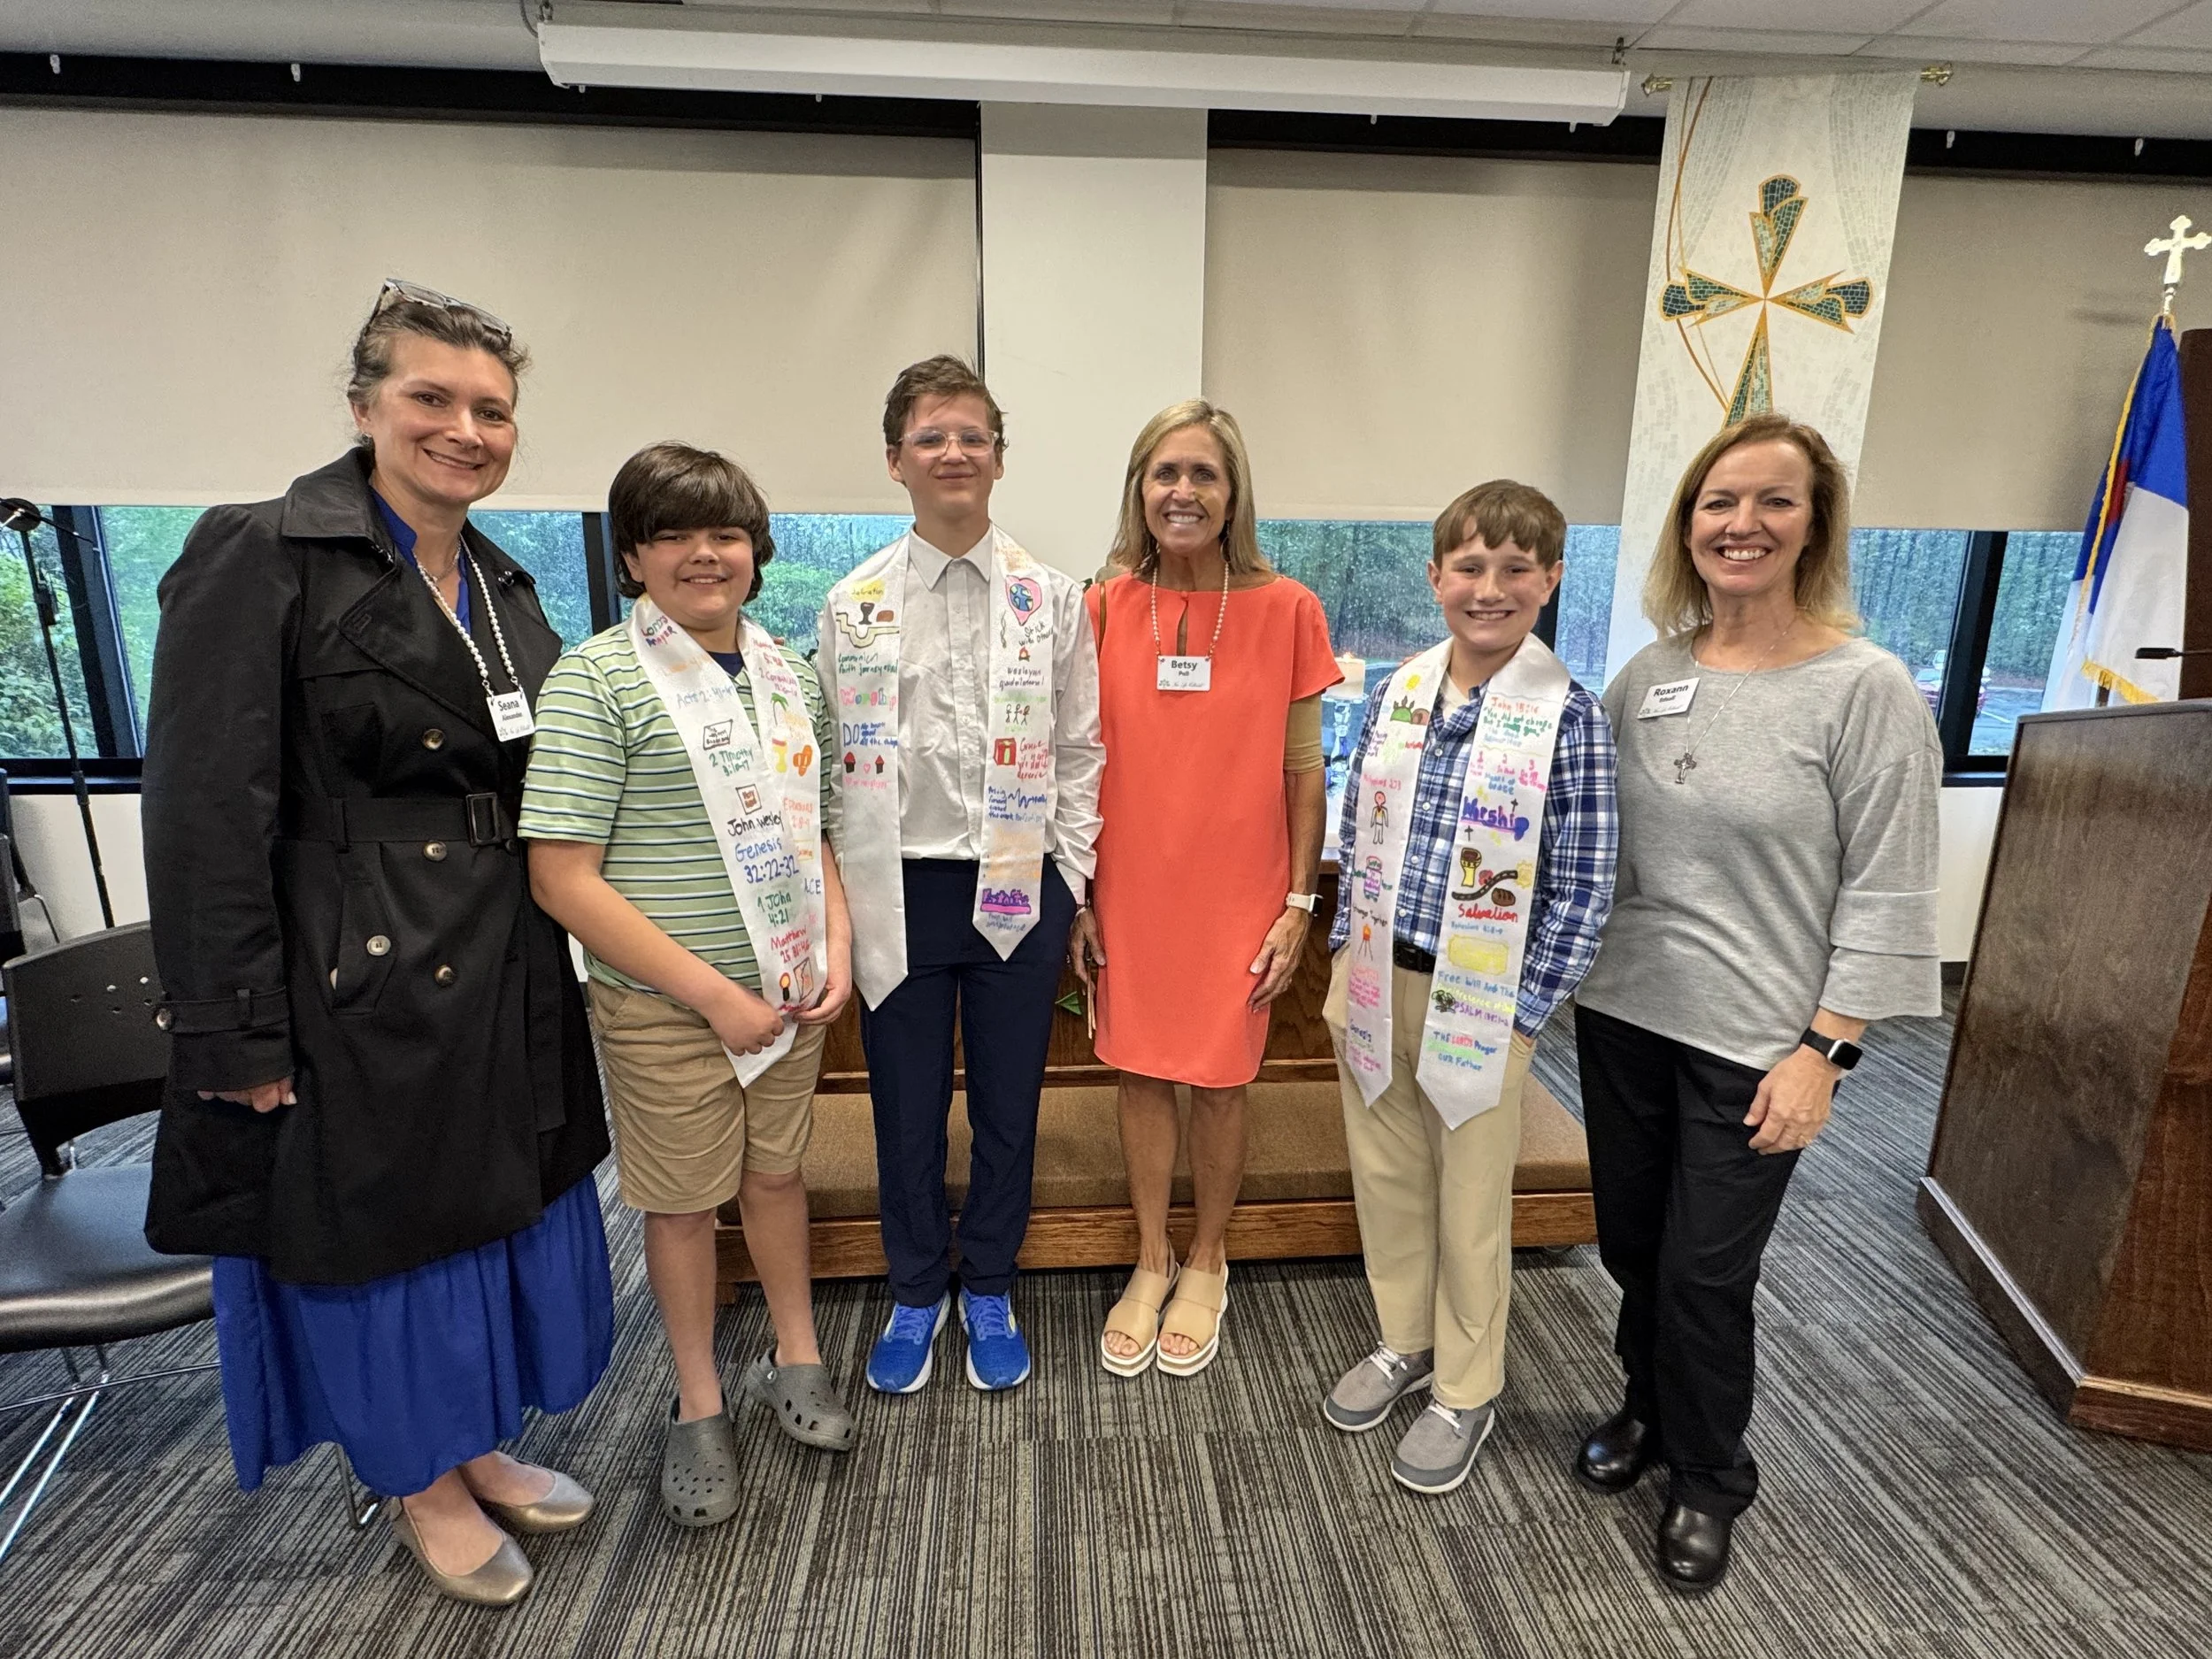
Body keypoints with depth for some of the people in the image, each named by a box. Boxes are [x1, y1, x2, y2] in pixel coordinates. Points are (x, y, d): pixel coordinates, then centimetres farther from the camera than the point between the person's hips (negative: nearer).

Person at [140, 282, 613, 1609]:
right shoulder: (262, 560, -12)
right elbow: (205, 815, -16)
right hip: (360, 987, -6)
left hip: (508, 977, 7)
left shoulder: (503, 586, 8)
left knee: (499, 1214, 19)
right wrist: (239, 1038, -16)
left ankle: (478, 1446, 42)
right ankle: (420, 1487, 37)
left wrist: (555, 952, 11)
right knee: (378, 1233, 13)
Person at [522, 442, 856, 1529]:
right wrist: (714, 992, -18)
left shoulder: (786, 674, 6)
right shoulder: (597, 680, -13)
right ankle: (699, 1407, 34)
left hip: (794, 992, 5)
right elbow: (562, 878, -18)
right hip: (666, 1005, -4)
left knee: (777, 1170, 19)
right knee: (683, 1200, 12)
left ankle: (794, 1359, 41)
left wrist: (836, 946, -3)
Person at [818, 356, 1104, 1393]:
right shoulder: (852, 605, 2)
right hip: (897, 890, 0)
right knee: (906, 1107, 13)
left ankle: (988, 1288, 36)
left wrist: (1070, 883, 1)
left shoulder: (1050, 599, 1)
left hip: (1019, 888, 0)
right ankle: (915, 1292, 37)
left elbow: (1079, 751, 4)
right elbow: (834, 759, 3)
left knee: (1007, 1105, 13)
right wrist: (841, 898, 1)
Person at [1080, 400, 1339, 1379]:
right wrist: (1075, 896, 3)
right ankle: (1150, 1262, 35)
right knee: (1141, 1071, 13)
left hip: (1238, 893, -1)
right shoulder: (1106, 608, -2)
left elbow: (1302, 770, -2)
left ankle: (1207, 1264, 36)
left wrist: (1299, 902, -3)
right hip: (1130, 889, 2)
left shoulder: (1286, 610, -7)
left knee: (1220, 1079, 11)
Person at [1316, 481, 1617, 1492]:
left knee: (1472, 1201, 13)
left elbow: (1582, 891, -11)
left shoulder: (1566, 716, -13)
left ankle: (1466, 1393, 35)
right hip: (1378, 982, 5)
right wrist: (1346, 966, 7)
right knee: (1384, 1171, 19)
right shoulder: (1396, 694, 1)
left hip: (1482, 999, -4)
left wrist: (1519, 1016, -11)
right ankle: (1404, 1341, 44)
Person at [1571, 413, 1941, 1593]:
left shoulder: (1866, 688, -11)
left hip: (1753, 1041, -4)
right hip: (1622, 1012, 5)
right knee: (1631, 1245, 18)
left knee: (1705, 1274, 7)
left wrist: (1823, 1051, -14)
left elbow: (1885, 895, -11)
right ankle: (1650, 1405, 45)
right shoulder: (1649, 673, 3)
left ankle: (1707, 1481, 34)